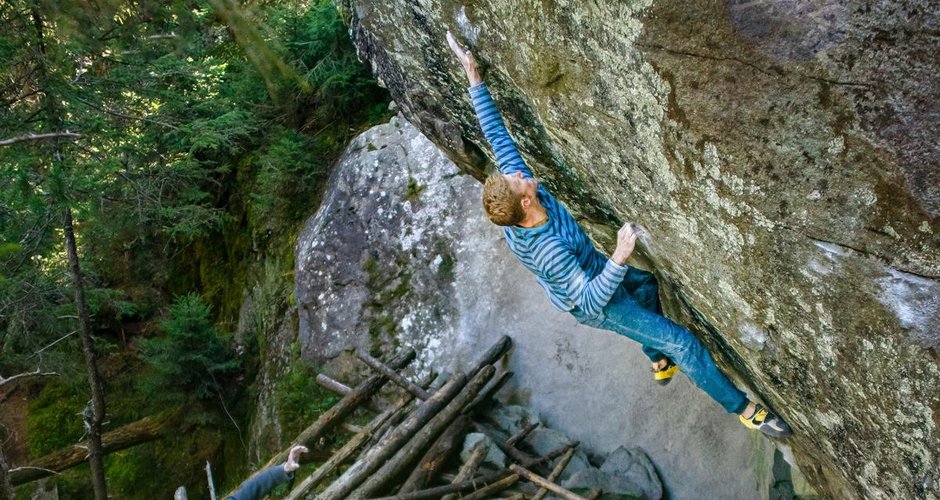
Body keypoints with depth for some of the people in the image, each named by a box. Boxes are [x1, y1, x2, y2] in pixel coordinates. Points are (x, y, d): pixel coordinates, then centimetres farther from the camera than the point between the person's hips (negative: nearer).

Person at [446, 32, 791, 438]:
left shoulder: (514, 198, -25)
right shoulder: (549, 249, -44)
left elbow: (497, 135, -18)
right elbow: (591, 302, -39)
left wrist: (475, 78, -17)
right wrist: (619, 258, -53)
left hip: (589, 273, 9)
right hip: (597, 306, -9)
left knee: (646, 283, 34)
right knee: (683, 343, -6)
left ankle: (660, 363, 51)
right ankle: (745, 409, 13)